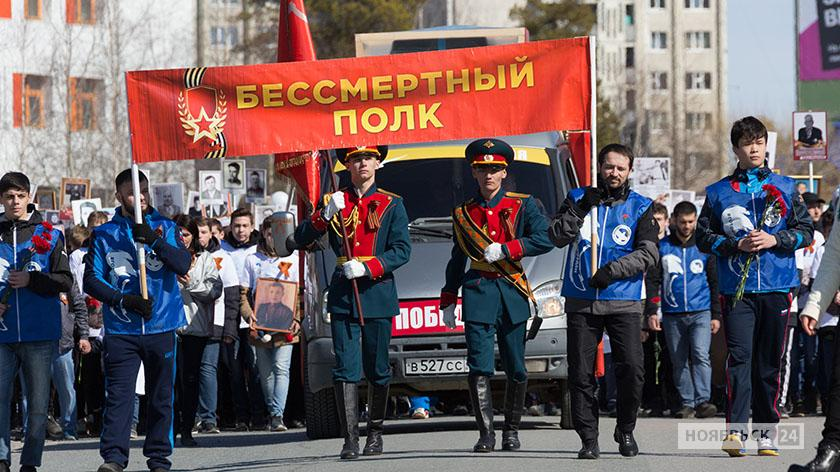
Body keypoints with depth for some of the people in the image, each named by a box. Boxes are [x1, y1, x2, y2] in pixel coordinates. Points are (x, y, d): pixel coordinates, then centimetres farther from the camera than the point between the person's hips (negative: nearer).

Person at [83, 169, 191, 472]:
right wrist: (124, 300, -11)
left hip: (161, 328, 1)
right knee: (118, 394, -10)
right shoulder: (104, 234, 7)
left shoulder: (165, 228, 8)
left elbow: (183, 265, -6)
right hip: (120, 330, -1)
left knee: (160, 396, 6)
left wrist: (154, 240, -19)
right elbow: (91, 280, 2)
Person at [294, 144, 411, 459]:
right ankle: (350, 439, -12)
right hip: (342, 293, 1)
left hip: (377, 292, -1)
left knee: (377, 369, 6)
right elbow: (301, 239, 4)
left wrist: (367, 267, -16)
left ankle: (375, 433, 22)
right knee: (346, 369, -8)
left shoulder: (391, 204, 5)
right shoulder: (335, 202, 10)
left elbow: (402, 250, -2)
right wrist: (324, 214, -13)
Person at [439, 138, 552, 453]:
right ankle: (486, 434, -10)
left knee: (516, 369, 4)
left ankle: (511, 432, 16)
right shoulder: (463, 214, 14)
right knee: (480, 368, -10)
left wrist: (504, 249, -14)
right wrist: (448, 301, 19)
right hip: (477, 293, 1)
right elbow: (457, 260, 22)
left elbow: (544, 240, -8)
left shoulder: (523, 206, 6)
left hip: (513, 295, -1)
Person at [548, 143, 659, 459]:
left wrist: (614, 270, -14)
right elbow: (557, 237, -1)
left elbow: (649, 253, -1)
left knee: (631, 369, -11)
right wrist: (582, 208, -12)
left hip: (623, 303, -1)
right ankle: (588, 439, 6)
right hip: (581, 302, 1)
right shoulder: (578, 198, 11)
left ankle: (626, 432, 7)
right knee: (581, 374, -1)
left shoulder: (640, 207, 8)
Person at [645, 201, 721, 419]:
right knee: (679, 361, 3)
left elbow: (715, 282, 11)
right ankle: (687, 403, 9)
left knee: (700, 355, -17)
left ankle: (703, 400, -21)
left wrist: (716, 315, 6)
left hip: (701, 313, -1)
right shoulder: (662, 247, 6)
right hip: (673, 316, 1)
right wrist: (651, 312, -2)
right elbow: (652, 280, 7)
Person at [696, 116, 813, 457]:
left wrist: (775, 240, -8)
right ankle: (736, 430, -20)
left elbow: (806, 231, 8)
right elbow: (704, 237, 8)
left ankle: (767, 432, 12)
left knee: (769, 363, 5)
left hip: (777, 288, 1)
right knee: (740, 357, -14)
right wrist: (737, 245, -8)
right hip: (737, 288, -1)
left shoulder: (785, 187, 10)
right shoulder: (718, 192, 10)